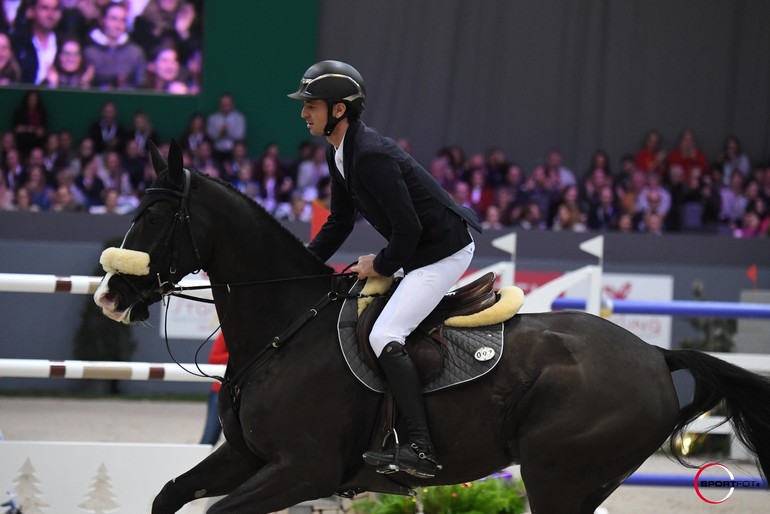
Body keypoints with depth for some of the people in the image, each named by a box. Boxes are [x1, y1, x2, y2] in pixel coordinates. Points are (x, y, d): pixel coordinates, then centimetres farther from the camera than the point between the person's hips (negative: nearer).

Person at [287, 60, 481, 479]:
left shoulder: (371, 156, -26)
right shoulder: (339, 153, 5)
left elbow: (407, 228, -26)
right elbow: (340, 221, 16)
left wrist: (382, 266, -11)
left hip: (444, 252, -11)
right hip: (420, 252, 11)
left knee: (384, 337, -21)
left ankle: (421, 449, -25)